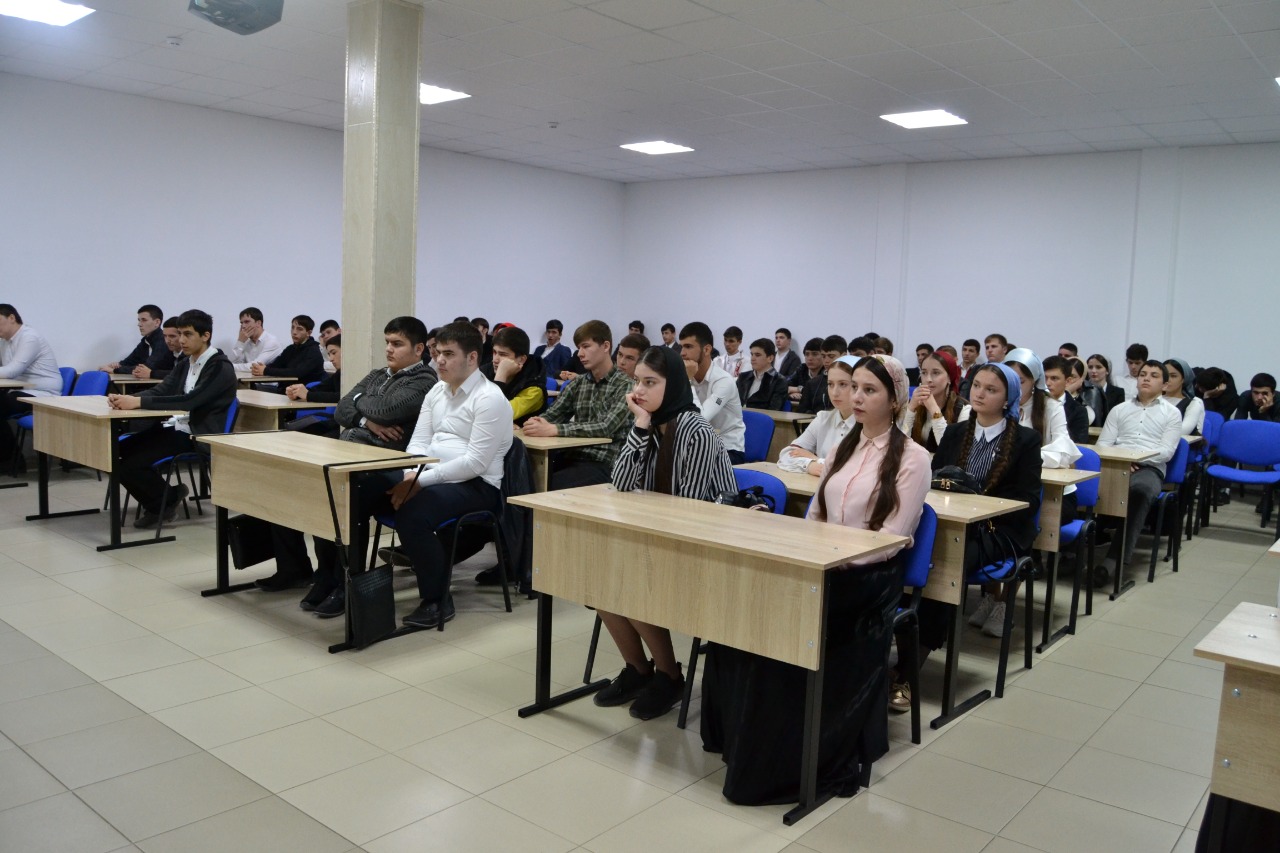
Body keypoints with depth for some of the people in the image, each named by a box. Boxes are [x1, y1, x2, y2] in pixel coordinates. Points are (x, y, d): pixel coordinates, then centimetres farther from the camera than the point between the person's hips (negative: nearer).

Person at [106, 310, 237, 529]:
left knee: (131, 462, -18)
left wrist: (139, 402, -30)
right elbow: (161, 391, 7)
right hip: (174, 427, 8)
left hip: (197, 436, -8)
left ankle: (167, 499, 7)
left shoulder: (220, 367, -13)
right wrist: (126, 398, -14)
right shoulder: (185, 364, 13)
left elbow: (189, 400, -25)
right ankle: (158, 502, 10)